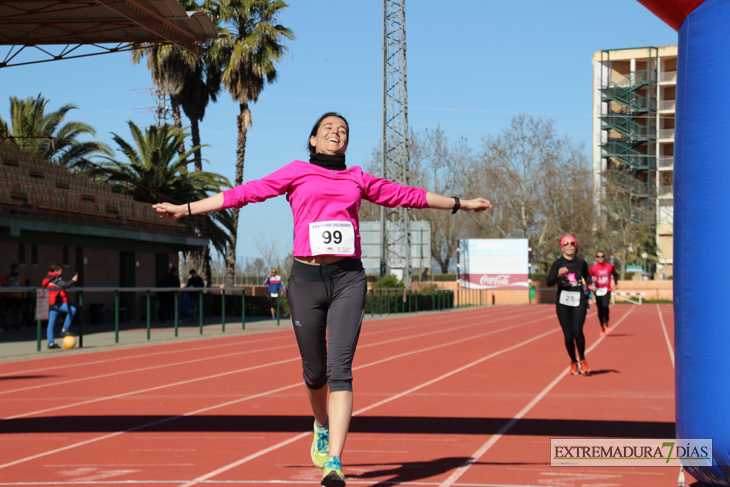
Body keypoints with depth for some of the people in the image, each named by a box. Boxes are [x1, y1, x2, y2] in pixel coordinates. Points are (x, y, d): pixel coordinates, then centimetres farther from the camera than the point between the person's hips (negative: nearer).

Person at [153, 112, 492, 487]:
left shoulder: (357, 179, 16)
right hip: (306, 277, 0)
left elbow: (408, 196, 26)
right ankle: (322, 426, 41)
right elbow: (245, 193, 9)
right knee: (315, 371, 7)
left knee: (340, 368, -13)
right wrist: (184, 209, 6)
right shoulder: (297, 173, 10)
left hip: (348, 278, 1)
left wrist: (459, 203, 32)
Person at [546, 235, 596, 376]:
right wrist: (558, 274, -27)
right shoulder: (558, 263, 0)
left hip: (579, 302, 0)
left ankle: (582, 360, 5)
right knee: (568, 336, 0)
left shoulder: (581, 263, 7)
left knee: (577, 332, -18)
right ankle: (573, 363, 24)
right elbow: (549, 283, -9)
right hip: (563, 303, 0)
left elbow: (586, 275, 28)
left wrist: (590, 284, 9)